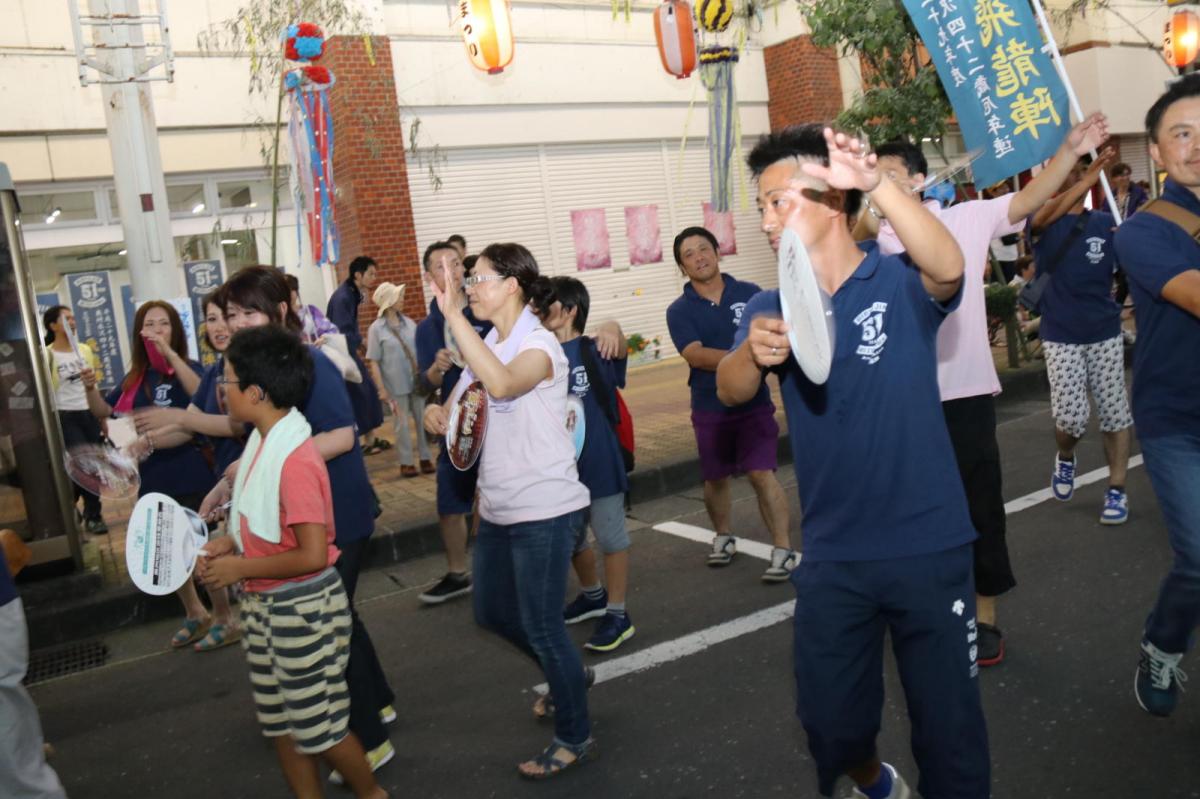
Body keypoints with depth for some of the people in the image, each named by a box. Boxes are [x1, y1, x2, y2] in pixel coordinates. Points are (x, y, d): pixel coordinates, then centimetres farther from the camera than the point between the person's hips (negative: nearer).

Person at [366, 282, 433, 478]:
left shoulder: (409, 323, 4)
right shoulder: (376, 328, -6)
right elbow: (373, 362, -6)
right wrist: (382, 389, -10)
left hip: (416, 381, 3)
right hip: (396, 385, -3)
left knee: (422, 420, 8)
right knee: (402, 424, 5)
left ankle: (425, 458, 20)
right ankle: (406, 462, 16)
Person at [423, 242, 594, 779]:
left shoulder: (539, 344, -17)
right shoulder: (486, 346, 9)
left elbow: (502, 383, -39)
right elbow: (455, 412, 11)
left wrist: (453, 314, -38)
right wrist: (436, 414, -12)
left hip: (544, 509, -9)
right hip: (497, 507, 9)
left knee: (541, 626, 0)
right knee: (492, 612, 19)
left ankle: (574, 739, 21)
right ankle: (568, 675, 43)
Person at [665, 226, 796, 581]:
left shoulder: (750, 294, -1)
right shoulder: (679, 311, -3)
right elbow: (695, 355, -17)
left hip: (754, 403, -1)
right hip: (710, 409, 2)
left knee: (762, 473, -9)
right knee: (715, 478, 14)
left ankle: (783, 549, 0)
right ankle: (723, 537, 38)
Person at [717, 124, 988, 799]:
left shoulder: (903, 283, -6)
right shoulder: (772, 307, 2)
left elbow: (949, 268, -29)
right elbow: (730, 392, -14)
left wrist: (878, 182, -44)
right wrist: (754, 352, -36)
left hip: (929, 547, -3)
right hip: (832, 557, 3)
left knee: (949, 724, 10)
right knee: (831, 724, 16)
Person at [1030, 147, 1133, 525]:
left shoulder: (1107, 222, 4)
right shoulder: (1040, 220, -2)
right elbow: (1049, 214, -26)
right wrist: (1091, 174, -37)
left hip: (1105, 333, 2)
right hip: (1060, 336, -2)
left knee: (1115, 413, 3)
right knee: (1071, 418, -7)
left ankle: (1116, 490, 16)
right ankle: (1065, 457, 26)